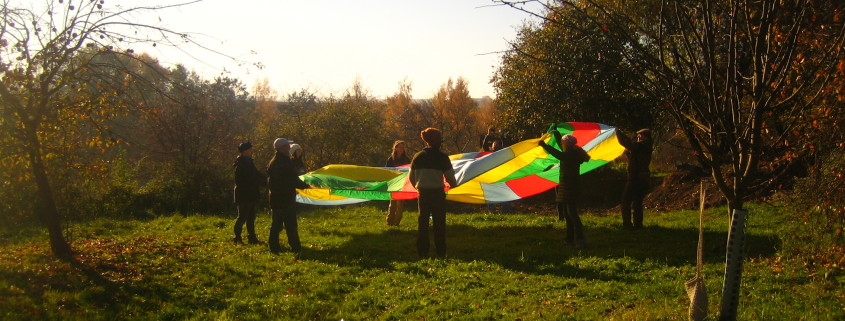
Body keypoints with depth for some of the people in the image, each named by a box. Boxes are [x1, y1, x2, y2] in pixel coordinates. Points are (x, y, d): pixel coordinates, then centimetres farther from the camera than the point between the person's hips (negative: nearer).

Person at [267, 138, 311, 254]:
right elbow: (294, 181, -18)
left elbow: (269, 181, 18)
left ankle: (274, 246, 14)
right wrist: (306, 186, -3)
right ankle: (295, 247, 2)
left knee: (276, 223, 13)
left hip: (275, 197, 9)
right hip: (286, 198, -9)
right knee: (290, 224, -3)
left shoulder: (272, 162, 12)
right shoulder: (285, 162, -17)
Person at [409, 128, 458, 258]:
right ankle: (441, 252, 6)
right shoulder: (442, 157, -9)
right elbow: (450, 177, -6)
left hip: (422, 192, 4)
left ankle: (422, 252, 10)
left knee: (422, 222, 10)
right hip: (437, 192, -4)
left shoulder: (418, 156, 4)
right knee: (439, 223, 5)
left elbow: (411, 177, 11)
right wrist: (453, 185, 16)